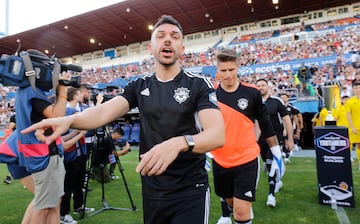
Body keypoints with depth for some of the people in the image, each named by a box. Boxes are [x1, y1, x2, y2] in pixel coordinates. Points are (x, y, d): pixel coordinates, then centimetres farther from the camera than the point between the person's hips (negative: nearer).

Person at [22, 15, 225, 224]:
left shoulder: (199, 84, -8)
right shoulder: (140, 86, 4)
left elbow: (218, 134, -20)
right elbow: (104, 111, -10)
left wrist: (179, 143, -40)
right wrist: (68, 120, -30)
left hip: (190, 190, -3)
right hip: (152, 189, 4)